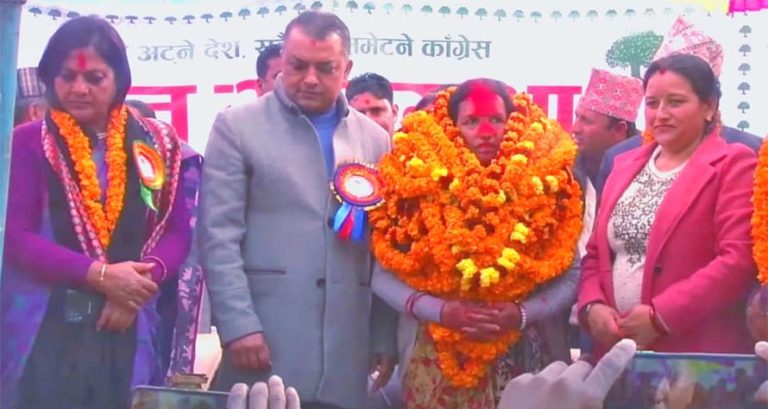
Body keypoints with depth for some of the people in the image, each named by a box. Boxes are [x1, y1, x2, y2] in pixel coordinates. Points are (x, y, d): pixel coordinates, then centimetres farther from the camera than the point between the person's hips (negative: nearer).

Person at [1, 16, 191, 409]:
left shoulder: (153, 144, 9)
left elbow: (177, 230, 7)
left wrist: (142, 280, -12)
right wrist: (100, 275, -16)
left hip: (127, 329, 3)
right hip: (44, 330, -2)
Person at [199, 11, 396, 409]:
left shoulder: (375, 140, 13)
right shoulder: (237, 127, 2)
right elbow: (219, 236, -5)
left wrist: (386, 336, 7)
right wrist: (238, 326, -13)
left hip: (346, 354, 3)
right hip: (264, 342, -3)